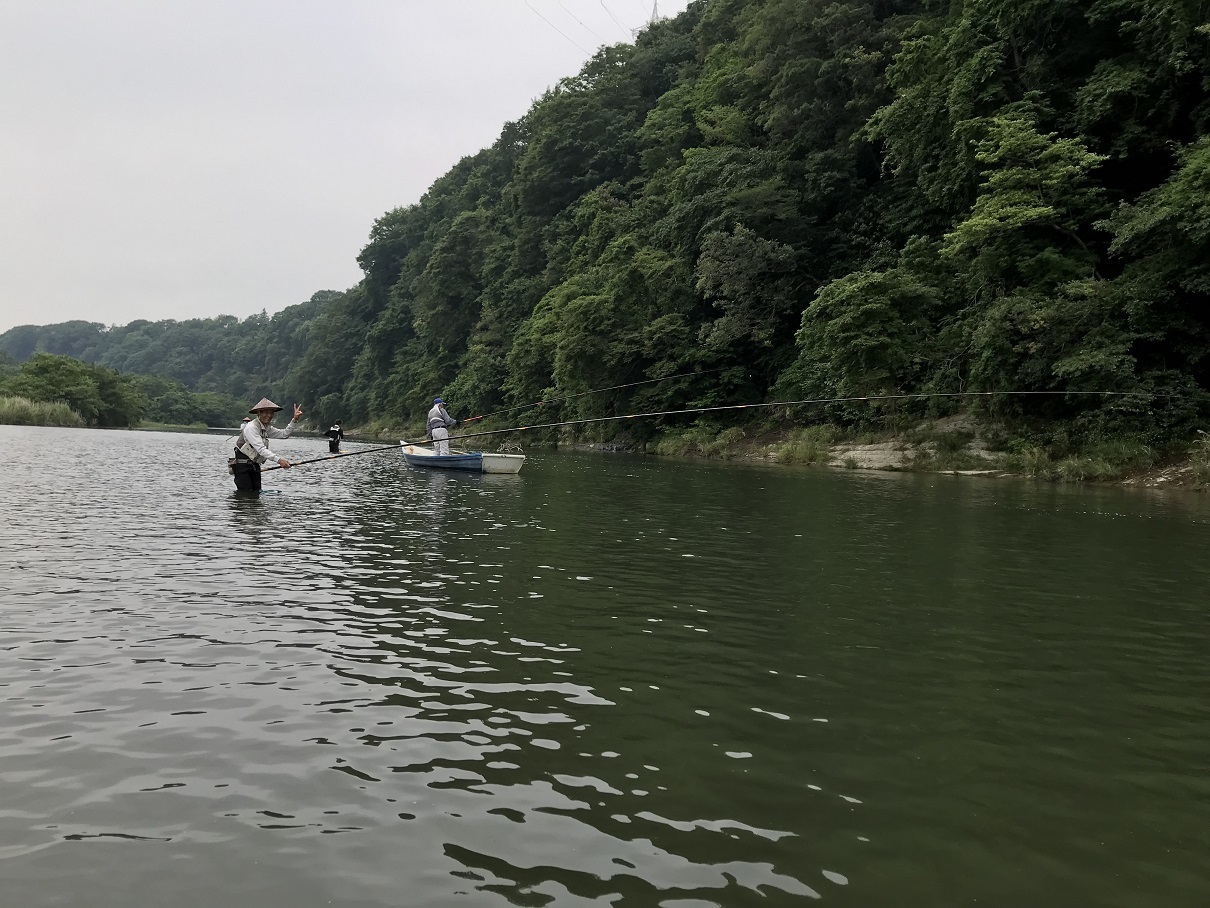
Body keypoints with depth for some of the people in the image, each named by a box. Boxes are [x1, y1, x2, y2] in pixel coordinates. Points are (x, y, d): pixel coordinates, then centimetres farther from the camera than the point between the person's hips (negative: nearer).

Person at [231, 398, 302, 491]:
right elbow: (261, 449, -29)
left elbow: (285, 434, 9)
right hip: (242, 466, -8)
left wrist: (295, 420, -4)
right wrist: (279, 460, -38)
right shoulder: (251, 427, -20)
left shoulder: (266, 428, 8)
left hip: (255, 465, 9)